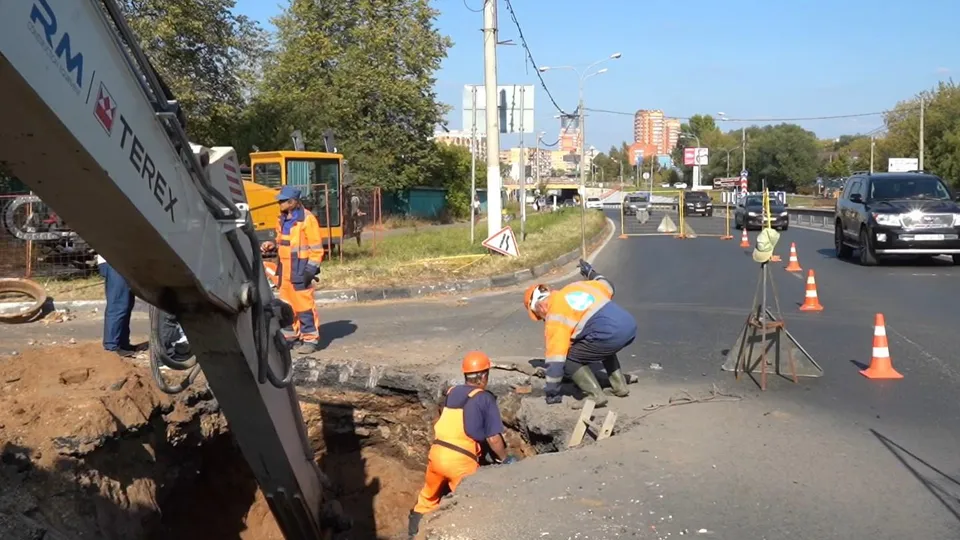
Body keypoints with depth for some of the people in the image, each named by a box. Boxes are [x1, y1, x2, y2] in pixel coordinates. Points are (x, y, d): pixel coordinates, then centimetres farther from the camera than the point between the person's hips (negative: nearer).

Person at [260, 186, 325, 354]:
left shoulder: (307, 219, -10)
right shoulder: (282, 220, 14)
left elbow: (316, 247, -11)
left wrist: (311, 268, -16)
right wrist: (272, 246, 5)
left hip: (300, 270, -8)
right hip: (285, 269, 8)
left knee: (304, 304, -8)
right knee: (287, 304, 13)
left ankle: (311, 339, -1)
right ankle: (292, 334, 25)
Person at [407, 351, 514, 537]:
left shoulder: (451, 392, 13)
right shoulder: (485, 398, -4)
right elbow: (494, 439, -5)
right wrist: (505, 459, 10)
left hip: (436, 453, 7)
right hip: (461, 461, -7)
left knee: (428, 498, 25)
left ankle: (413, 533, 39)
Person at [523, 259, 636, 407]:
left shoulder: (555, 314, 1)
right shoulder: (576, 286, 20)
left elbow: (556, 354, -1)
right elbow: (608, 287, 34)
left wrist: (552, 392, 5)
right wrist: (592, 273, 55)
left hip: (610, 335, -8)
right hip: (630, 326, 9)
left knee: (570, 359, 8)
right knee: (603, 348, 39)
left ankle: (595, 396, 0)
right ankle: (620, 386, 33)